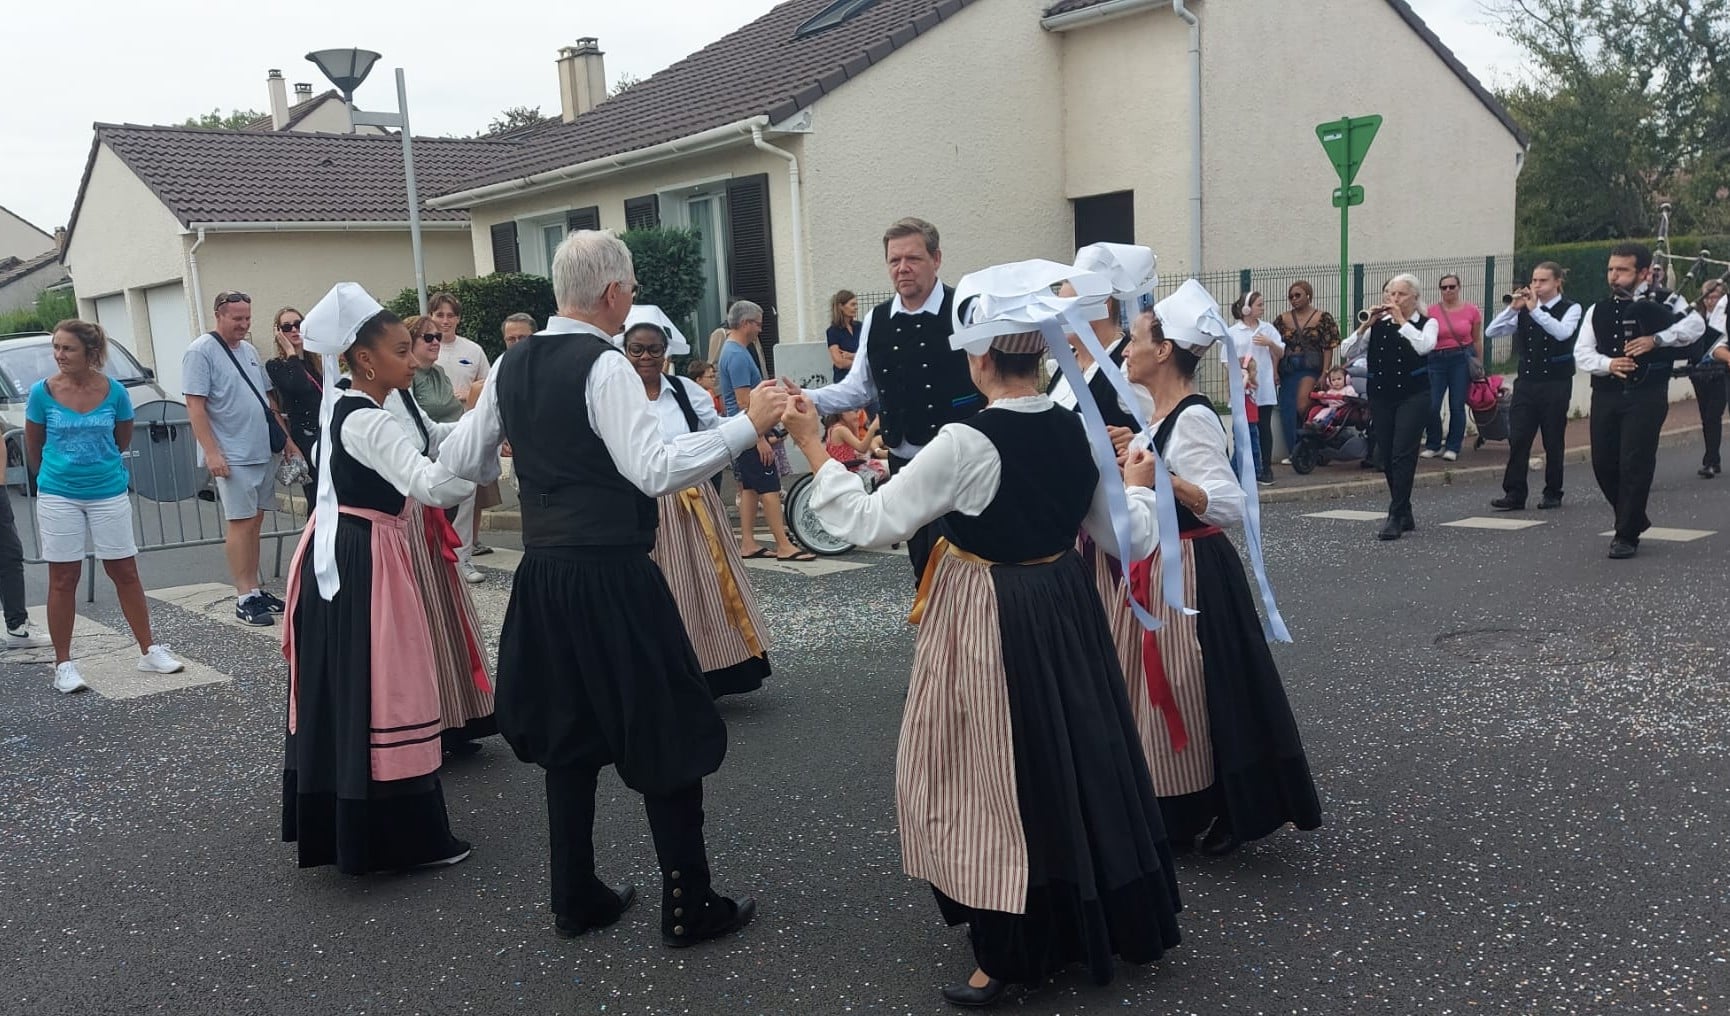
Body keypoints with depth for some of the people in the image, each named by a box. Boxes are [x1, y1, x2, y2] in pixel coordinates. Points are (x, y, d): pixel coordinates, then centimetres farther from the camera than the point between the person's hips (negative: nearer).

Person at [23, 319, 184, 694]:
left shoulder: (114, 391, -6)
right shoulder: (42, 392, -7)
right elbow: (33, 446, 6)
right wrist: (49, 477, 15)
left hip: (109, 492, 1)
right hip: (58, 496, -1)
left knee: (125, 572, 8)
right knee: (63, 578, 4)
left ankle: (149, 651, 17)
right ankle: (63, 664, 11)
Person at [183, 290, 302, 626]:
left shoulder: (248, 350, 15)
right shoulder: (201, 352, -8)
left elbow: (268, 399, 21)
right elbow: (195, 406, -13)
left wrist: (287, 438, 16)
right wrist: (211, 452, -20)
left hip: (263, 452, 7)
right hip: (232, 456, -7)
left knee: (255, 521, 10)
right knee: (241, 523, -6)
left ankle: (254, 588, 17)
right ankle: (244, 597, -1)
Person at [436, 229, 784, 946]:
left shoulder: (512, 365, 7)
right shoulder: (604, 365, -16)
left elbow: (460, 462, 14)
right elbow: (656, 469, -25)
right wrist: (747, 424, -21)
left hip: (542, 575, 8)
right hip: (611, 577, -8)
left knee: (569, 730, 18)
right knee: (666, 731, 4)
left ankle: (575, 899, 27)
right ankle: (688, 907, 13)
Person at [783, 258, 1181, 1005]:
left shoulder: (966, 442, -21)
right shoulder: (1077, 431, -2)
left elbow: (870, 523, -18)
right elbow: (1125, 539, 6)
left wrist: (813, 447, -11)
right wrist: (1138, 486, 26)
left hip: (985, 621, -6)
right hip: (1063, 605, 7)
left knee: (993, 772, 6)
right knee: (1072, 754, 20)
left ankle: (1010, 955, 17)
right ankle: (1103, 919, 38)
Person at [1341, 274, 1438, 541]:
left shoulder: (1427, 323, 2)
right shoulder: (1378, 325, 8)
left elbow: (1424, 346, -21)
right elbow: (1346, 352, 0)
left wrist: (1401, 320, -16)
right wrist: (1365, 325, -10)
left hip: (1413, 396, -4)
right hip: (1381, 396, 4)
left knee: (1402, 455, -12)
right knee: (1385, 457, 7)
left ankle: (1396, 517, -10)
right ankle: (1405, 515, 20)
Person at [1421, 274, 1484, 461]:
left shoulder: (1471, 310, 1)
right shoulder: (1431, 311, -1)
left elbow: (1477, 340, 9)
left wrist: (1480, 365, 10)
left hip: (1462, 359, 0)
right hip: (1436, 359, 0)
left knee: (1457, 406, 1)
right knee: (1432, 405, -5)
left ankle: (1452, 447, 14)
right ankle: (1433, 445, 14)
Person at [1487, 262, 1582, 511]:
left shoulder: (1570, 308, -1)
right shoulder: (1524, 309, 9)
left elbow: (1562, 332, -22)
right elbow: (1491, 331, 1)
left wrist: (1535, 309, -24)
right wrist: (1512, 308, -11)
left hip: (1556, 383, -3)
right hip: (1526, 382, 3)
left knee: (1554, 441, 4)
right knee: (1517, 439, -3)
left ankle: (1552, 493, 16)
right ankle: (1514, 494, -1)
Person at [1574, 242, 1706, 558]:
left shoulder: (1662, 302, 2)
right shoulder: (1598, 311, 13)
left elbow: (1695, 324, -11)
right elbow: (1582, 352, 6)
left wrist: (1656, 339, -22)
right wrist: (1608, 363, -13)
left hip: (1646, 396, -4)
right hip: (1605, 395, 5)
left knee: (1635, 464, -7)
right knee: (1603, 464, 5)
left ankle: (1627, 534, 5)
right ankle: (1634, 518, 29)